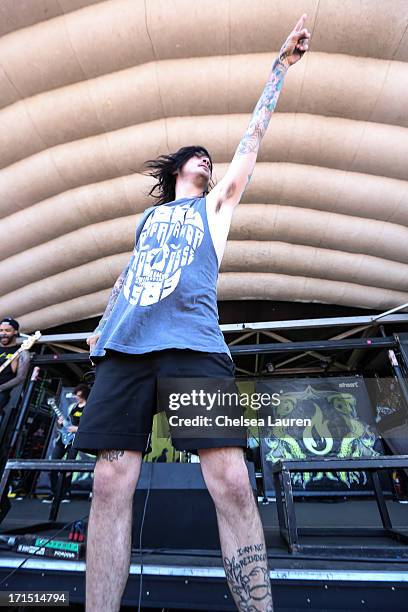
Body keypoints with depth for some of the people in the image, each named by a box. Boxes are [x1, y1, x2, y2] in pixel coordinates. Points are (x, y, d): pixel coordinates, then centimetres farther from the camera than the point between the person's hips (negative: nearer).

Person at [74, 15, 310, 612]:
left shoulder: (215, 204, 26)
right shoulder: (149, 216, 32)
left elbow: (253, 136, 27)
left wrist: (282, 62, 33)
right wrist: (102, 323, 24)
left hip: (192, 343, -2)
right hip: (124, 346, 3)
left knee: (231, 482, -9)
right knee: (111, 484, -1)